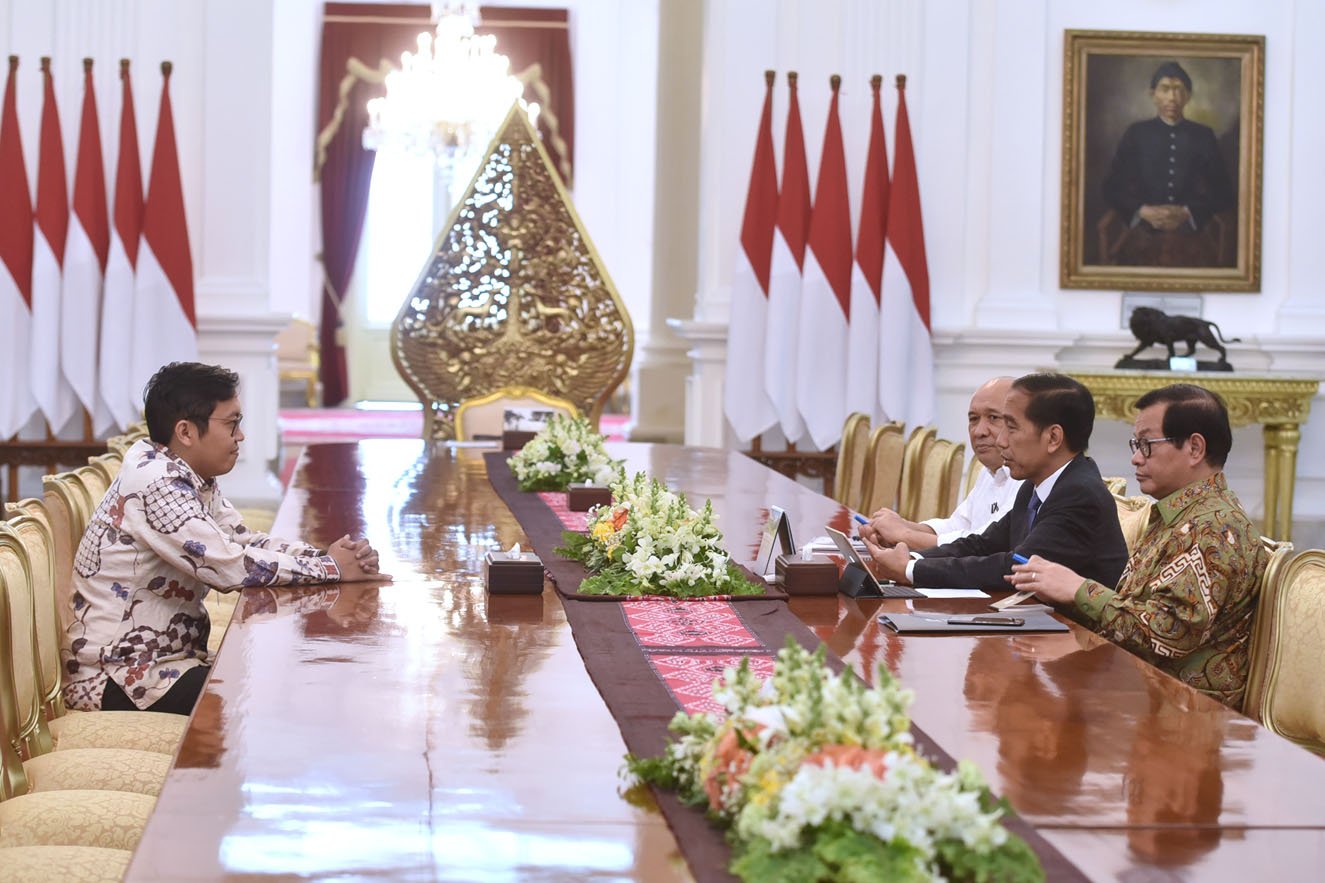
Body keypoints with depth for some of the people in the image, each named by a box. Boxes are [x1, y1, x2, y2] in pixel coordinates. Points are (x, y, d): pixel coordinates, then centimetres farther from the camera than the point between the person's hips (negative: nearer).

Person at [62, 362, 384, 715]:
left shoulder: (193, 479, 7)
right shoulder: (155, 484, -22)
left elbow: (245, 541, 8)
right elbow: (229, 567, -26)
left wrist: (325, 555, -9)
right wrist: (328, 568, -17)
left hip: (171, 656, 9)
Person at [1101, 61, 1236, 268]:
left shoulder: (1203, 136, 10)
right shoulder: (1136, 134, 10)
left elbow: (1223, 194, 10)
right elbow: (1113, 188, 9)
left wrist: (1187, 212, -5)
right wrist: (1143, 211, -7)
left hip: (1190, 232, 0)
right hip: (1144, 233, 0)